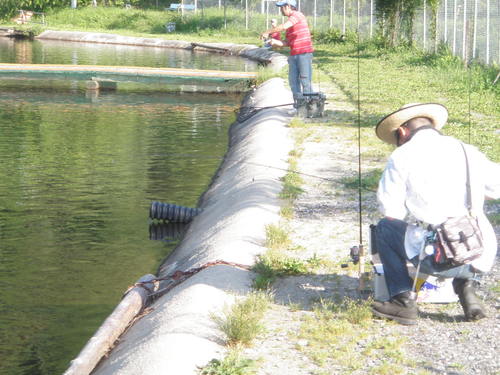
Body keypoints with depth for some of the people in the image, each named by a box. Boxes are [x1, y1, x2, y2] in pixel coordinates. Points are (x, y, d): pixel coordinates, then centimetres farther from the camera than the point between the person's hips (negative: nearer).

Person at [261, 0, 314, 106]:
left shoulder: (297, 15, -7)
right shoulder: (289, 21, 19)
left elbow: (283, 27, -21)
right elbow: (287, 42, 17)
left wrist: (268, 32, -13)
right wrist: (275, 42, 1)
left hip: (304, 53, -8)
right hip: (293, 55, 8)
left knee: (305, 80, -7)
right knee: (293, 80, 4)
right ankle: (298, 105, 9)